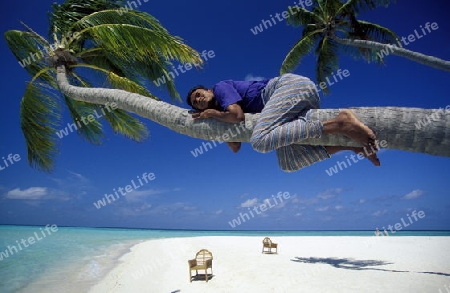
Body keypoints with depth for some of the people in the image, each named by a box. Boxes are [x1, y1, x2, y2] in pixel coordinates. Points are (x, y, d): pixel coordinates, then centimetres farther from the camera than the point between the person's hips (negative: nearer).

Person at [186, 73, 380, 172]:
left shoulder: (221, 86, 4)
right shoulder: (225, 113, 25)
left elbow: (237, 115, -15)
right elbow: (236, 147, 19)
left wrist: (213, 114, 4)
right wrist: (215, 121, 19)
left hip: (290, 83, -9)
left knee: (261, 141, -30)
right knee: (288, 163, 0)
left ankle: (338, 123, -30)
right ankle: (352, 145, -5)